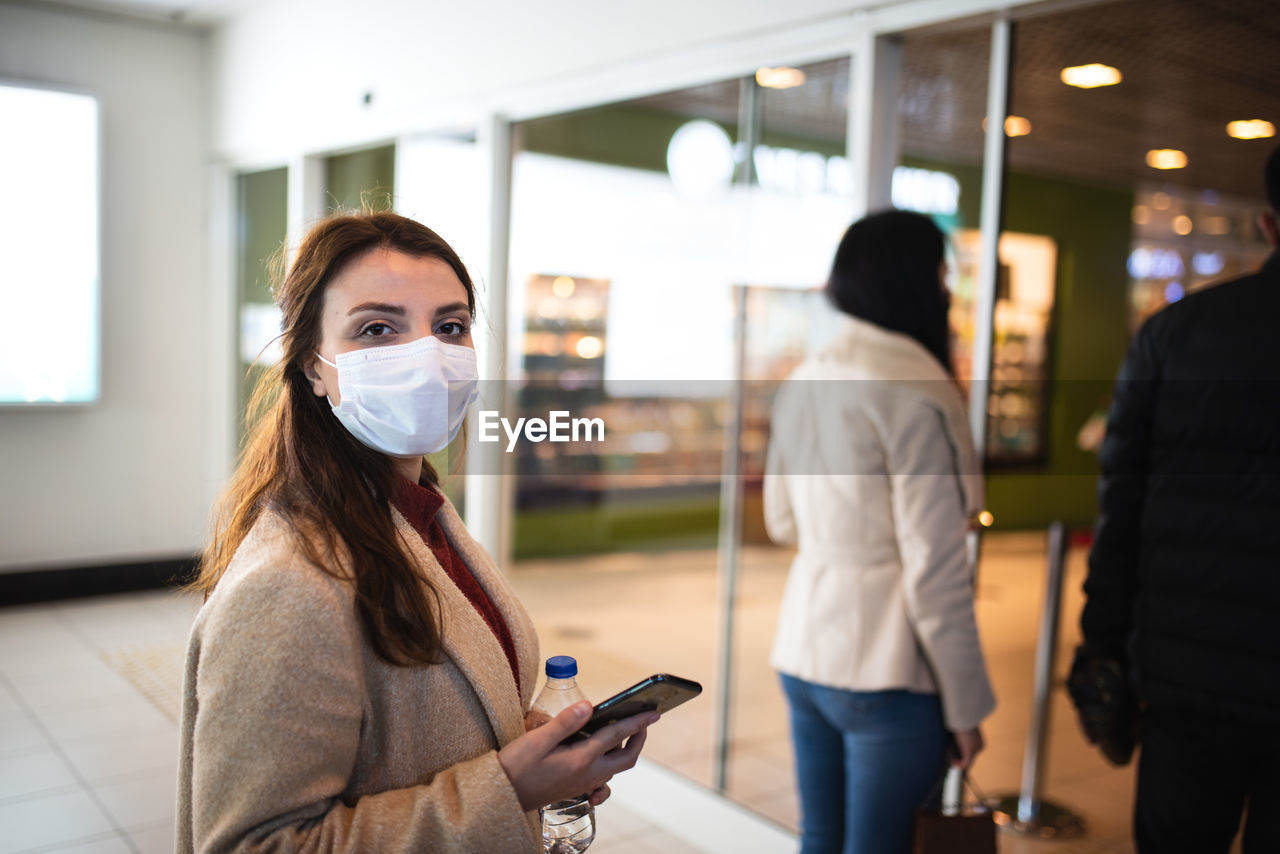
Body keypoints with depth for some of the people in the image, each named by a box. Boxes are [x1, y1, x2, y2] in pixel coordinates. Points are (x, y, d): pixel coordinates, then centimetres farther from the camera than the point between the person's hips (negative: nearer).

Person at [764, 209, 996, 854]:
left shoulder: (804, 382, 7)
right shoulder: (916, 395, -15)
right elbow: (934, 571, -15)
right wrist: (965, 707, -7)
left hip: (801, 654, 7)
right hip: (886, 671, -7)